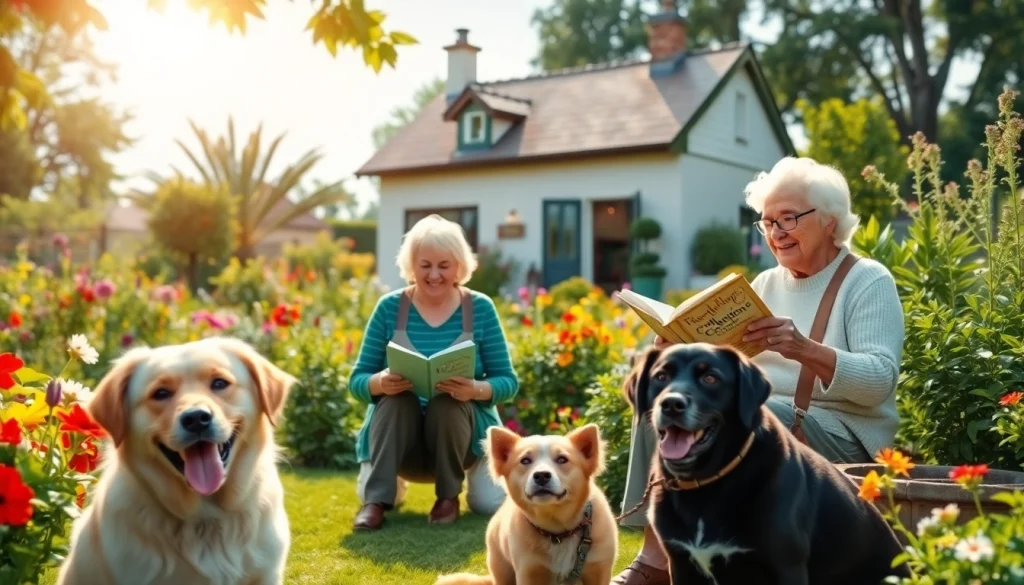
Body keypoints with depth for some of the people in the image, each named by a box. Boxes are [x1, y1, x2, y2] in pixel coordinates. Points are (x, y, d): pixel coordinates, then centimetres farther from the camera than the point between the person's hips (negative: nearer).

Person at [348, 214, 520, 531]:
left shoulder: (480, 309, -4)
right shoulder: (390, 307, -3)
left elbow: (508, 381, -5)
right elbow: (357, 380, -2)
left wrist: (475, 389, -27)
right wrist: (380, 383, -26)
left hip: (462, 435, 0)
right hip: (400, 439, 0)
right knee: (396, 398, -29)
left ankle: (449, 496, -3)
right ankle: (376, 500, -21)